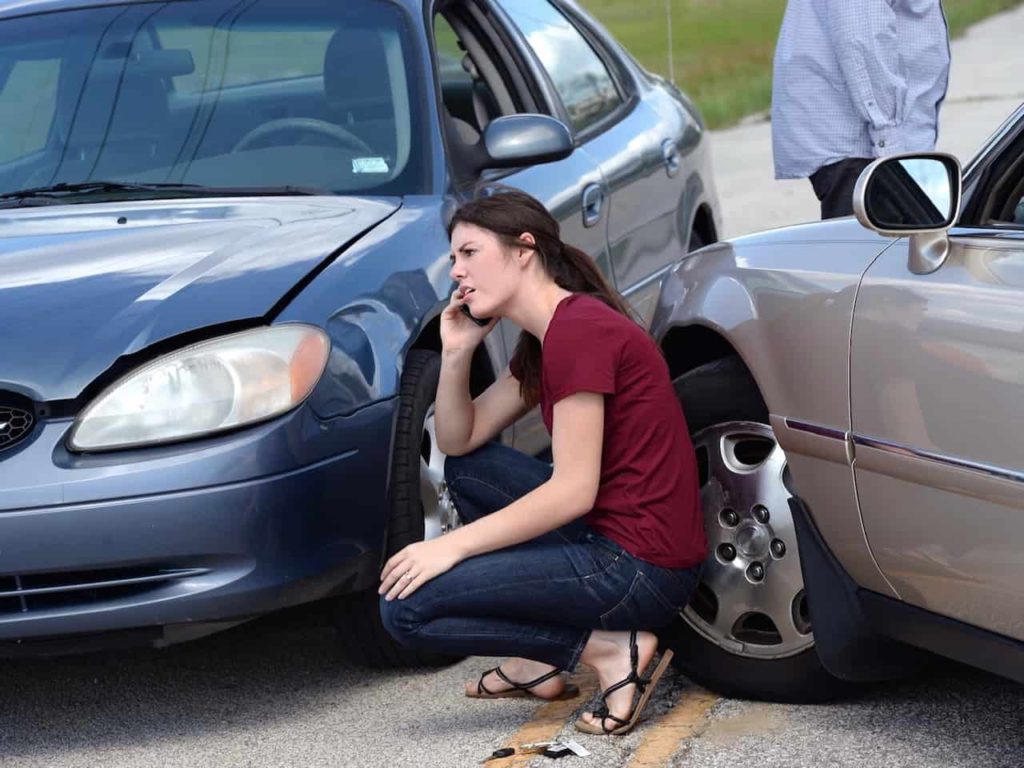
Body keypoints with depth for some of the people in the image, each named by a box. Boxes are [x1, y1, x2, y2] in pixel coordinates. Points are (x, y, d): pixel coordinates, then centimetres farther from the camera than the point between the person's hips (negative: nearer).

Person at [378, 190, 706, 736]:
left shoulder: (578, 328, -16)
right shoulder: (542, 339, 15)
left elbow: (573, 491, -20)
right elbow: (459, 441, 19)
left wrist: (453, 545, -16)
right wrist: (455, 353, 3)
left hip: (642, 567, -10)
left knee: (405, 608, -10)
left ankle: (611, 648, -8)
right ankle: (538, 662, 14)